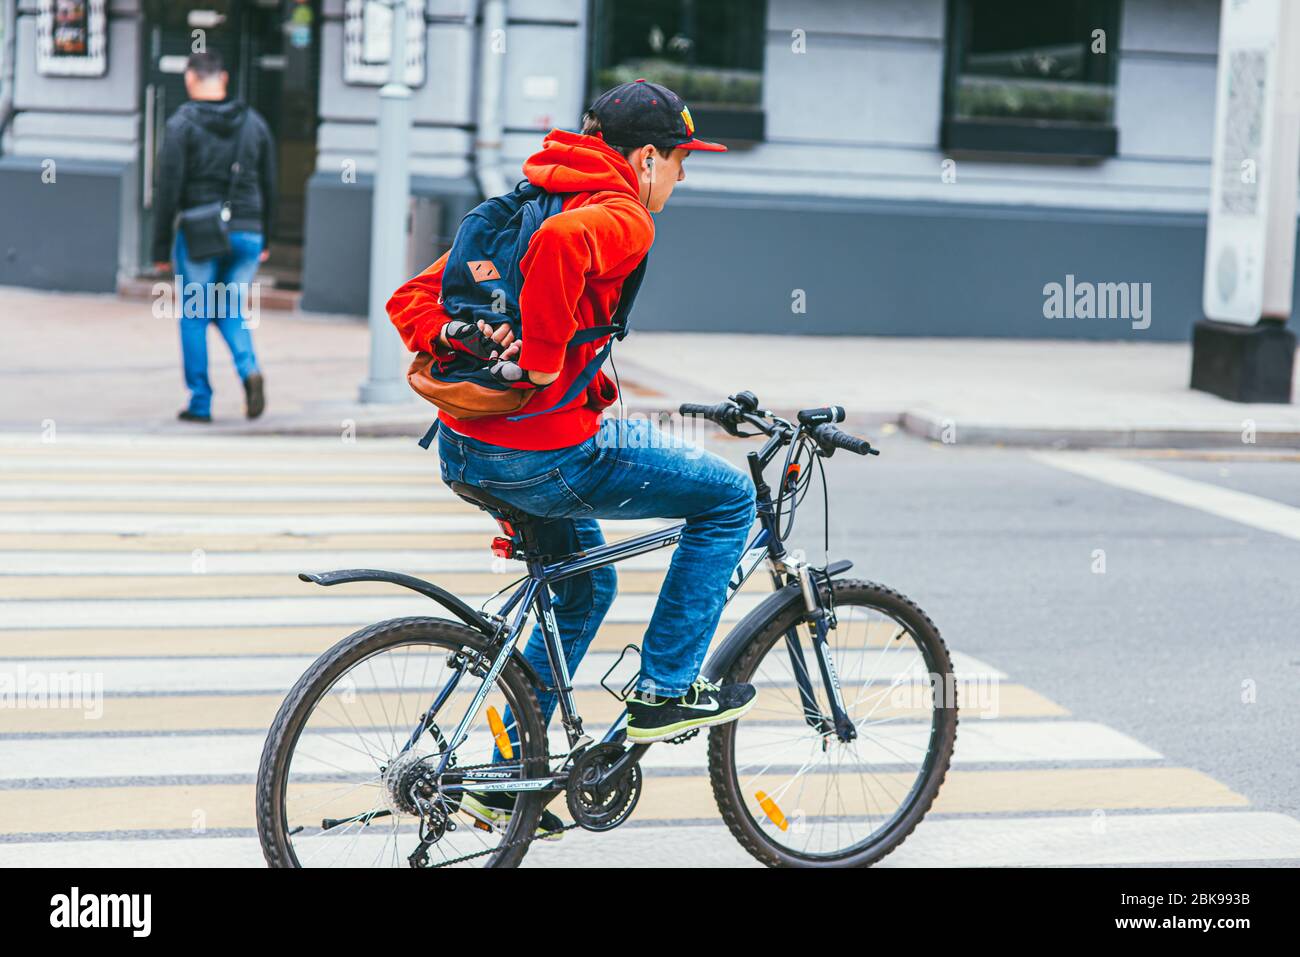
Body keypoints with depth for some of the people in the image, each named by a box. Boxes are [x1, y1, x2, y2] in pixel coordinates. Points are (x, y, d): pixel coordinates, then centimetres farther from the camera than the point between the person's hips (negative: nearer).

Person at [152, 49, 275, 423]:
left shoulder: (182, 124, -6)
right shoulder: (254, 122, 7)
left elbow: (169, 189, -9)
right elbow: (269, 185, 11)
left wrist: (161, 247, -4)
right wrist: (264, 238, 19)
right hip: (247, 234, 4)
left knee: (194, 316, 7)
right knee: (231, 310, 16)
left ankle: (200, 402, 8)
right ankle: (249, 369, -11)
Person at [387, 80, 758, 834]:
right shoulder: (624, 218, -7)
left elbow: (410, 302, 13)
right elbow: (560, 243, -32)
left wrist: (457, 338, -5)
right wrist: (545, 359, -23)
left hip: (465, 447, 9)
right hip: (546, 453, -9)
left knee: (585, 585, 28)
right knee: (729, 496, 6)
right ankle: (665, 692, 10)